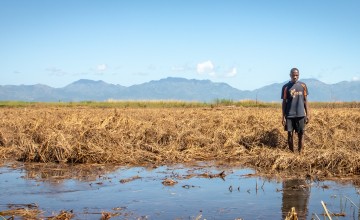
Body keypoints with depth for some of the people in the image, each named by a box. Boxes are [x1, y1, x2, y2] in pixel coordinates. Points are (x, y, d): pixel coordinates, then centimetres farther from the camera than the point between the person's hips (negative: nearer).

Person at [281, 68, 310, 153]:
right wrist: (283, 117, -1)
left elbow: (305, 100, 9)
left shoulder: (303, 86, 5)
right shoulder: (286, 87, 0)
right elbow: (284, 102, 3)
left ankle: (300, 153, 9)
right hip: (289, 115, -1)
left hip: (300, 114, 1)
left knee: (301, 134, 2)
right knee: (290, 134, 1)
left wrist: (308, 114, 5)